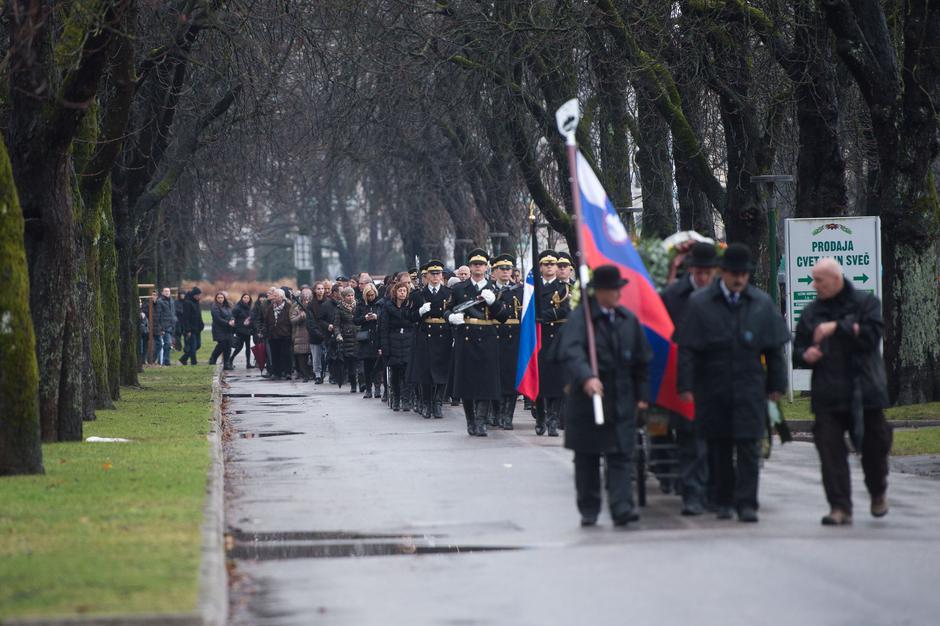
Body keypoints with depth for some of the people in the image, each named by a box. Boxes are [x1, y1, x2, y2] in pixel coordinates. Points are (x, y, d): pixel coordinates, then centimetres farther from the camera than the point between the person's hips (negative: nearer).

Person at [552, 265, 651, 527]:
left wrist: (642, 394, 11)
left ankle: (622, 508, -12)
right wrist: (586, 377, -43)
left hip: (622, 401, 3)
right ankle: (588, 510, 17)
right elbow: (571, 352, -27)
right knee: (586, 459, 6)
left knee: (621, 456, -7)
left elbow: (642, 359, 15)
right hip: (586, 398, -3)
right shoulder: (580, 317, -10)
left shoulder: (629, 319, 8)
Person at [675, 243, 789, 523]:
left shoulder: (762, 303, 5)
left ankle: (746, 503, -6)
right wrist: (686, 387, -8)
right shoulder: (700, 303, -1)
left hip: (749, 387, 0)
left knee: (748, 446, -7)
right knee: (719, 445, 7)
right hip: (712, 389, 0)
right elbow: (687, 349, -2)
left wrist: (776, 384, 7)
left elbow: (775, 348, 10)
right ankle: (724, 501, 19)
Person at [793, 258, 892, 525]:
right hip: (827, 396, 2)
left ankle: (878, 492, 34)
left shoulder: (866, 303, 3)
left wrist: (837, 327, -15)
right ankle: (840, 508, -6)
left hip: (865, 391, -2)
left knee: (874, 445, 7)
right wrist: (805, 356, -7)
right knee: (830, 451, -8)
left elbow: (873, 335, -12)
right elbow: (798, 349, 16)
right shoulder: (811, 312, 13)